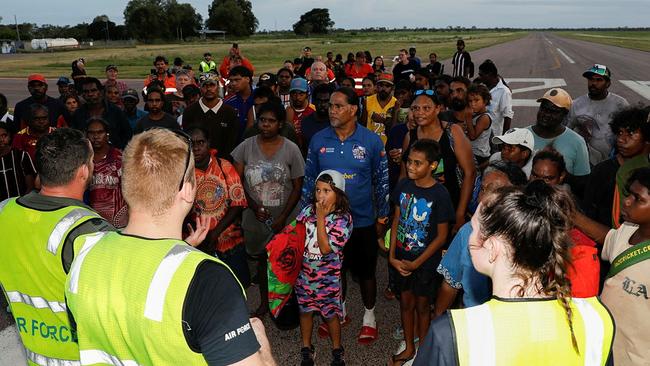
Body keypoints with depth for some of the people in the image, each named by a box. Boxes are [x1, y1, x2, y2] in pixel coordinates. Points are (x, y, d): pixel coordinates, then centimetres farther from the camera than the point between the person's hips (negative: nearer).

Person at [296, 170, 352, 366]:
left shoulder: (343, 219, -16)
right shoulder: (308, 210, -5)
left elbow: (326, 248, -23)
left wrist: (321, 217, -23)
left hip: (327, 277, -3)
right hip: (304, 273, 3)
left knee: (331, 314, 12)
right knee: (305, 311, 17)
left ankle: (337, 350, 35)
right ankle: (306, 348, 37)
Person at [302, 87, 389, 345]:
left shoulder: (372, 141, -9)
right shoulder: (318, 140, -3)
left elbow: (381, 181, -1)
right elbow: (309, 179, 4)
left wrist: (382, 218, 1)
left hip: (363, 220, -2)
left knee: (366, 271, 13)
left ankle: (369, 318, 35)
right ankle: (338, 312, 41)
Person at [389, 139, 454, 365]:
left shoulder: (440, 195, -19)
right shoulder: (403, 186, -6)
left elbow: (441, 236, -14)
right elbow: (396, 221, 2)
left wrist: (416, 263, -13)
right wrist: (392, 256, -4)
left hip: (425, 261, -4)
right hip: (402, 259, 4)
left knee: (422, 305, 13)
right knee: (405, 302, 17)